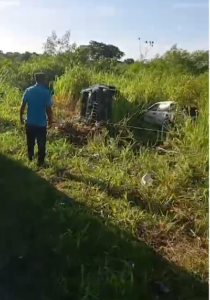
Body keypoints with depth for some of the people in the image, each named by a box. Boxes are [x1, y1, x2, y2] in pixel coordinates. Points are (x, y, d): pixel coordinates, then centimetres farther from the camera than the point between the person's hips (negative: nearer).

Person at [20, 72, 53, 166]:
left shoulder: (28, 90, -3)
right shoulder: (46, 92, -13)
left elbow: (23, 106, 0)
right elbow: (48, 109, -12)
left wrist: (21, 117, 13)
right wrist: (50, 120, 3)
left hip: (29, 122, 4)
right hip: (41, 123, -3)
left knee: (30, 141, 24)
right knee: (41, 144, 12)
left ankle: (30, 156, 41)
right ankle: (40, 161, 22)